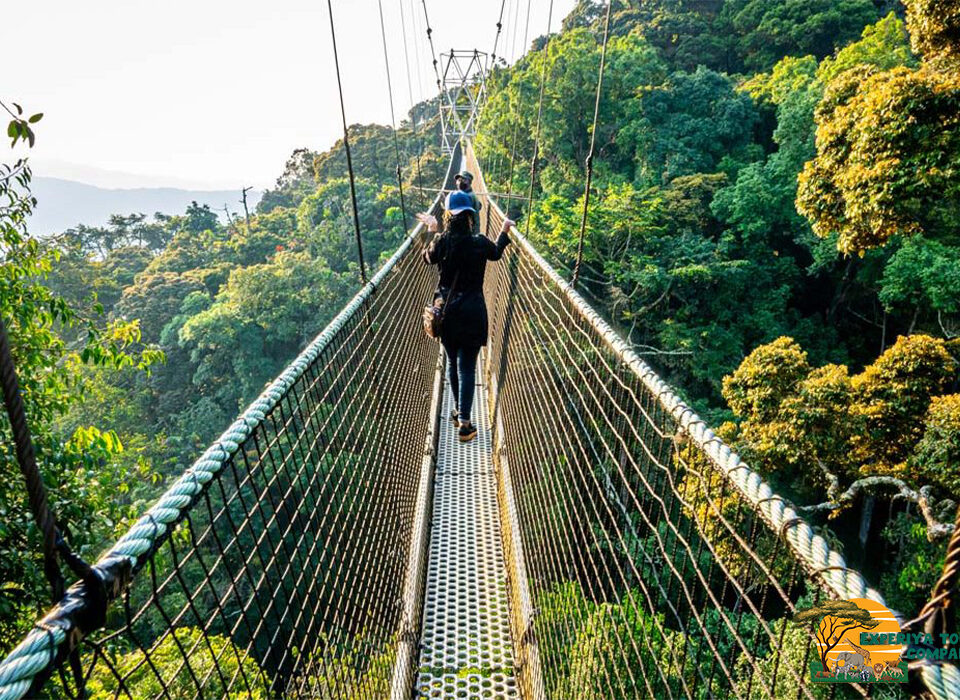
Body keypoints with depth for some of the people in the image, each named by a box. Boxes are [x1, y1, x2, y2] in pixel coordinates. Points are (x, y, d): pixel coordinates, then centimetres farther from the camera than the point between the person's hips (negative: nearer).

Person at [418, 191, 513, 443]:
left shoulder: (441, 242, -7)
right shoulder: (479, 243, -12)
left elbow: (428, 258, 16)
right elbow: (496, 253, 13)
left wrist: (432, 231, 26)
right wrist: (504, 231, 29)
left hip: (446, 311, 3)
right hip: (471, 312, -3)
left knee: (452, 363, 20)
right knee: (467, 367, 2)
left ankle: (457, 410, 34)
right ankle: (464, 424, 2)